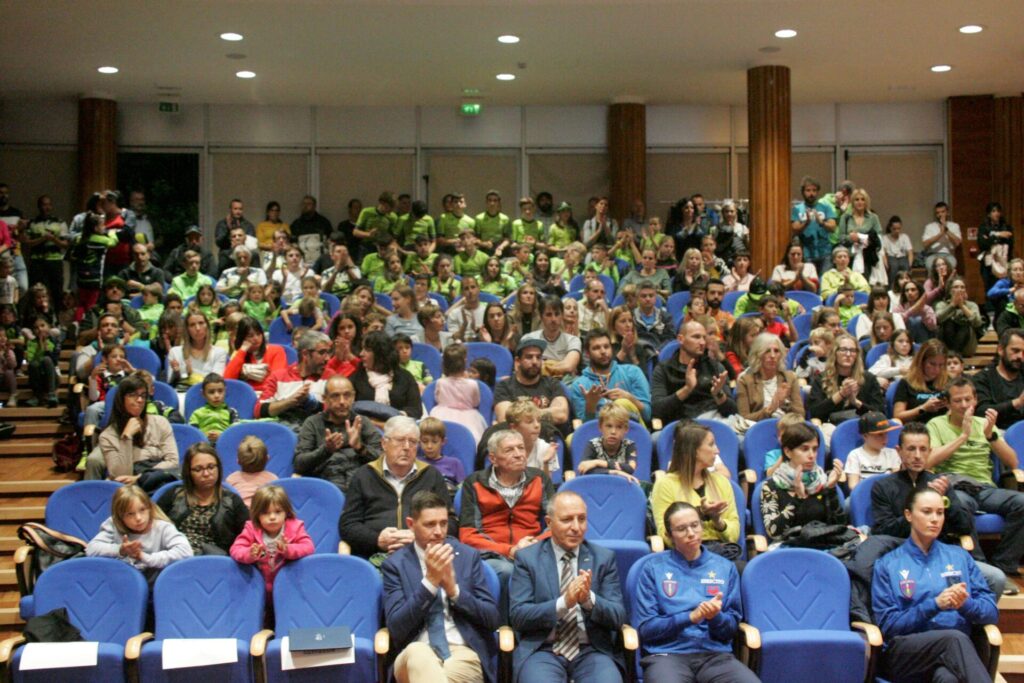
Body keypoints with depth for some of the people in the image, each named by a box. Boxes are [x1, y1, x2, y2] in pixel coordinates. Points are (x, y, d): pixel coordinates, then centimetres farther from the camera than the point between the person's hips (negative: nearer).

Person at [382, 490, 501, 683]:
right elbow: (396, 627, -5)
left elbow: (492, 618, 6)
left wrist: (454, 590, -10)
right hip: (416, 654, 1)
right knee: (417, 652, -37)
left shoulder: (468, 556, 10)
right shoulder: (395, 564, 5)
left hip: (463, 653, -1)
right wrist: (429, 582, -15)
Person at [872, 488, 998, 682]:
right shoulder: (887, 564, 12)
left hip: (954, 649, 1)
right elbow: (888, 625, 3)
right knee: (954, 639, -37)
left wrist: (965, 604, -10)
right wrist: (934, 604, -11)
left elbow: (992, 612, 14)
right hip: (906, 652, -1)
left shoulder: (960, 556, 21)